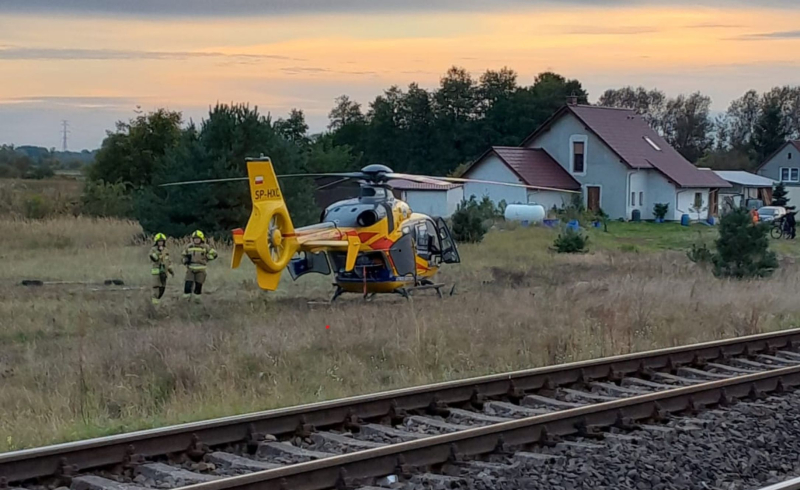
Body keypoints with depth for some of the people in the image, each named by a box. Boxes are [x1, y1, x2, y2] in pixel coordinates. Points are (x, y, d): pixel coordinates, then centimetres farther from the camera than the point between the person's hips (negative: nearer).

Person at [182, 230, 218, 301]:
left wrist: (206, 259, -4)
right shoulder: (189, 247, 5)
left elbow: (214, 254, 2)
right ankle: (186, 297, 0)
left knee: (199, 284, 5)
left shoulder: (205, 247, -2)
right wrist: (185, 260, 5)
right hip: (190, 268, 1)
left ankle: (197, 297, 22)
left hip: (200, 269, -1)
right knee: (188, 283, -9)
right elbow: (184, 253, 23)